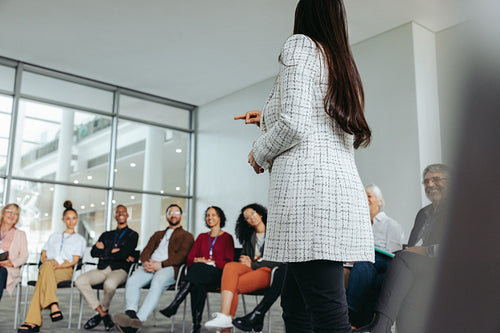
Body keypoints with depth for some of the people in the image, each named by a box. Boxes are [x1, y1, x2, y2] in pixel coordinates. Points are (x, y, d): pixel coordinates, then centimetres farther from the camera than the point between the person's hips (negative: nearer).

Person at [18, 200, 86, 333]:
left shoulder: (79, 239, 21)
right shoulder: (54, 236, 32)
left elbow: (74, 261, 7)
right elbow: (43, 256, 22)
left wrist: (58, 265, -11)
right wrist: (47, 262, -2)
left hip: (65, 270, -2)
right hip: (46, 266, 2)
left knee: (43, 277, -37)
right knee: (47, 266, -38)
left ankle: (32, 322, -46)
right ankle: (53, 306, -52)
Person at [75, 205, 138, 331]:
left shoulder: (132, 235, 11)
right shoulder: (106, 235, 26)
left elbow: (124, 253, -7)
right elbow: (93, 252, 10)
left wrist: (104, 253, 2)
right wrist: (113, 251, -3)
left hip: (120, 270, -5)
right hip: (102, 269, 5)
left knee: (109, 284, -39)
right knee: (80, 281, -24)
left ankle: (102, 312, -8)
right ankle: (104, 315, -19)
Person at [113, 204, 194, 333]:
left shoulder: (187, 236, 18)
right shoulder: (158, 234, 35)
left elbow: (182, 256, 0)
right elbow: (146, 251, 21)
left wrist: (161, 264, -14)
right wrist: (146, 262, -5)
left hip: (170, 268, -5)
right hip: (149, 266, 5)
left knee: (157, 282, -38)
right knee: (132, 281, -27)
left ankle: (139, 319, -49)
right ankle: (130, 315, -40)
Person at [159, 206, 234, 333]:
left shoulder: (227, 238, 12)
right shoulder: (202, 237, 26)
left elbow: (228, 263, 2)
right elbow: (190, 258, 16)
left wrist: (211, 262, -12)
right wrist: (196, 260, -8)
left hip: (217, 273, -4)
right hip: (198, 272, 4)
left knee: (199, 268, -40)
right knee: (198, 285, -38)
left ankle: (173, 307, -51)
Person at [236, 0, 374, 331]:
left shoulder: (301, 45, 3)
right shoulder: (343, 63, 28)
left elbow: (294, 125, -11)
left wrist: (260, 154, 8)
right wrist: (266, 118, 50)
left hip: (309, 184, -9)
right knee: (294, 302, 13)